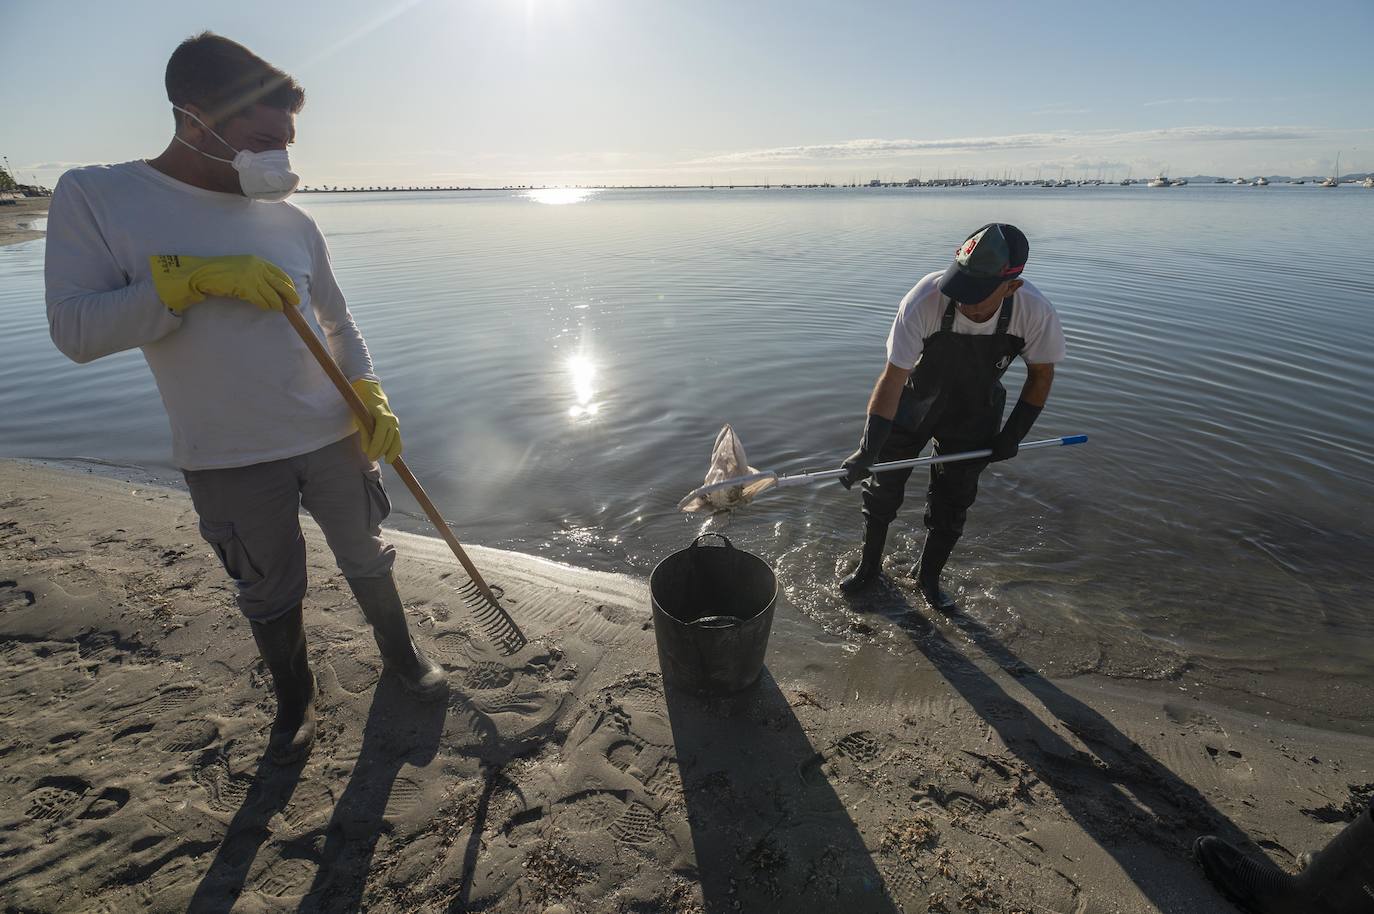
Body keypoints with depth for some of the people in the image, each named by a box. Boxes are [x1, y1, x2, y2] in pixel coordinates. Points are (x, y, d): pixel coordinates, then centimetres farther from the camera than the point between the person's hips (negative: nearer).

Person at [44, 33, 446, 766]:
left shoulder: (291, 221, 3)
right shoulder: (95, 196, -5)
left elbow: (338, 324, 10)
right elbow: (75, 331, -13)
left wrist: (371, 399, -5)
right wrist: (194, 276, -23)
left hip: (335, 438, 3)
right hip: (228, 462, -2)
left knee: (366, 560, 17)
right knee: (269, 596, 14)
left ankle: (401, 655, 41)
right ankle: (294, 702, 39)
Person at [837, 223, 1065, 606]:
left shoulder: (1035, 312, -27)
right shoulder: (924, 300, -35)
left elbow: (1041, 374, -7)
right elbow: (893, 377, -30)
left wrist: (1013, 434, -9)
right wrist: (868, 449, -33)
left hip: (973, 415, 1)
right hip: (914, 402, -1)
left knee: (952, 503, 6)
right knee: (882, 486, 7)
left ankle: (929, 577, 31)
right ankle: (869, 566, 31)